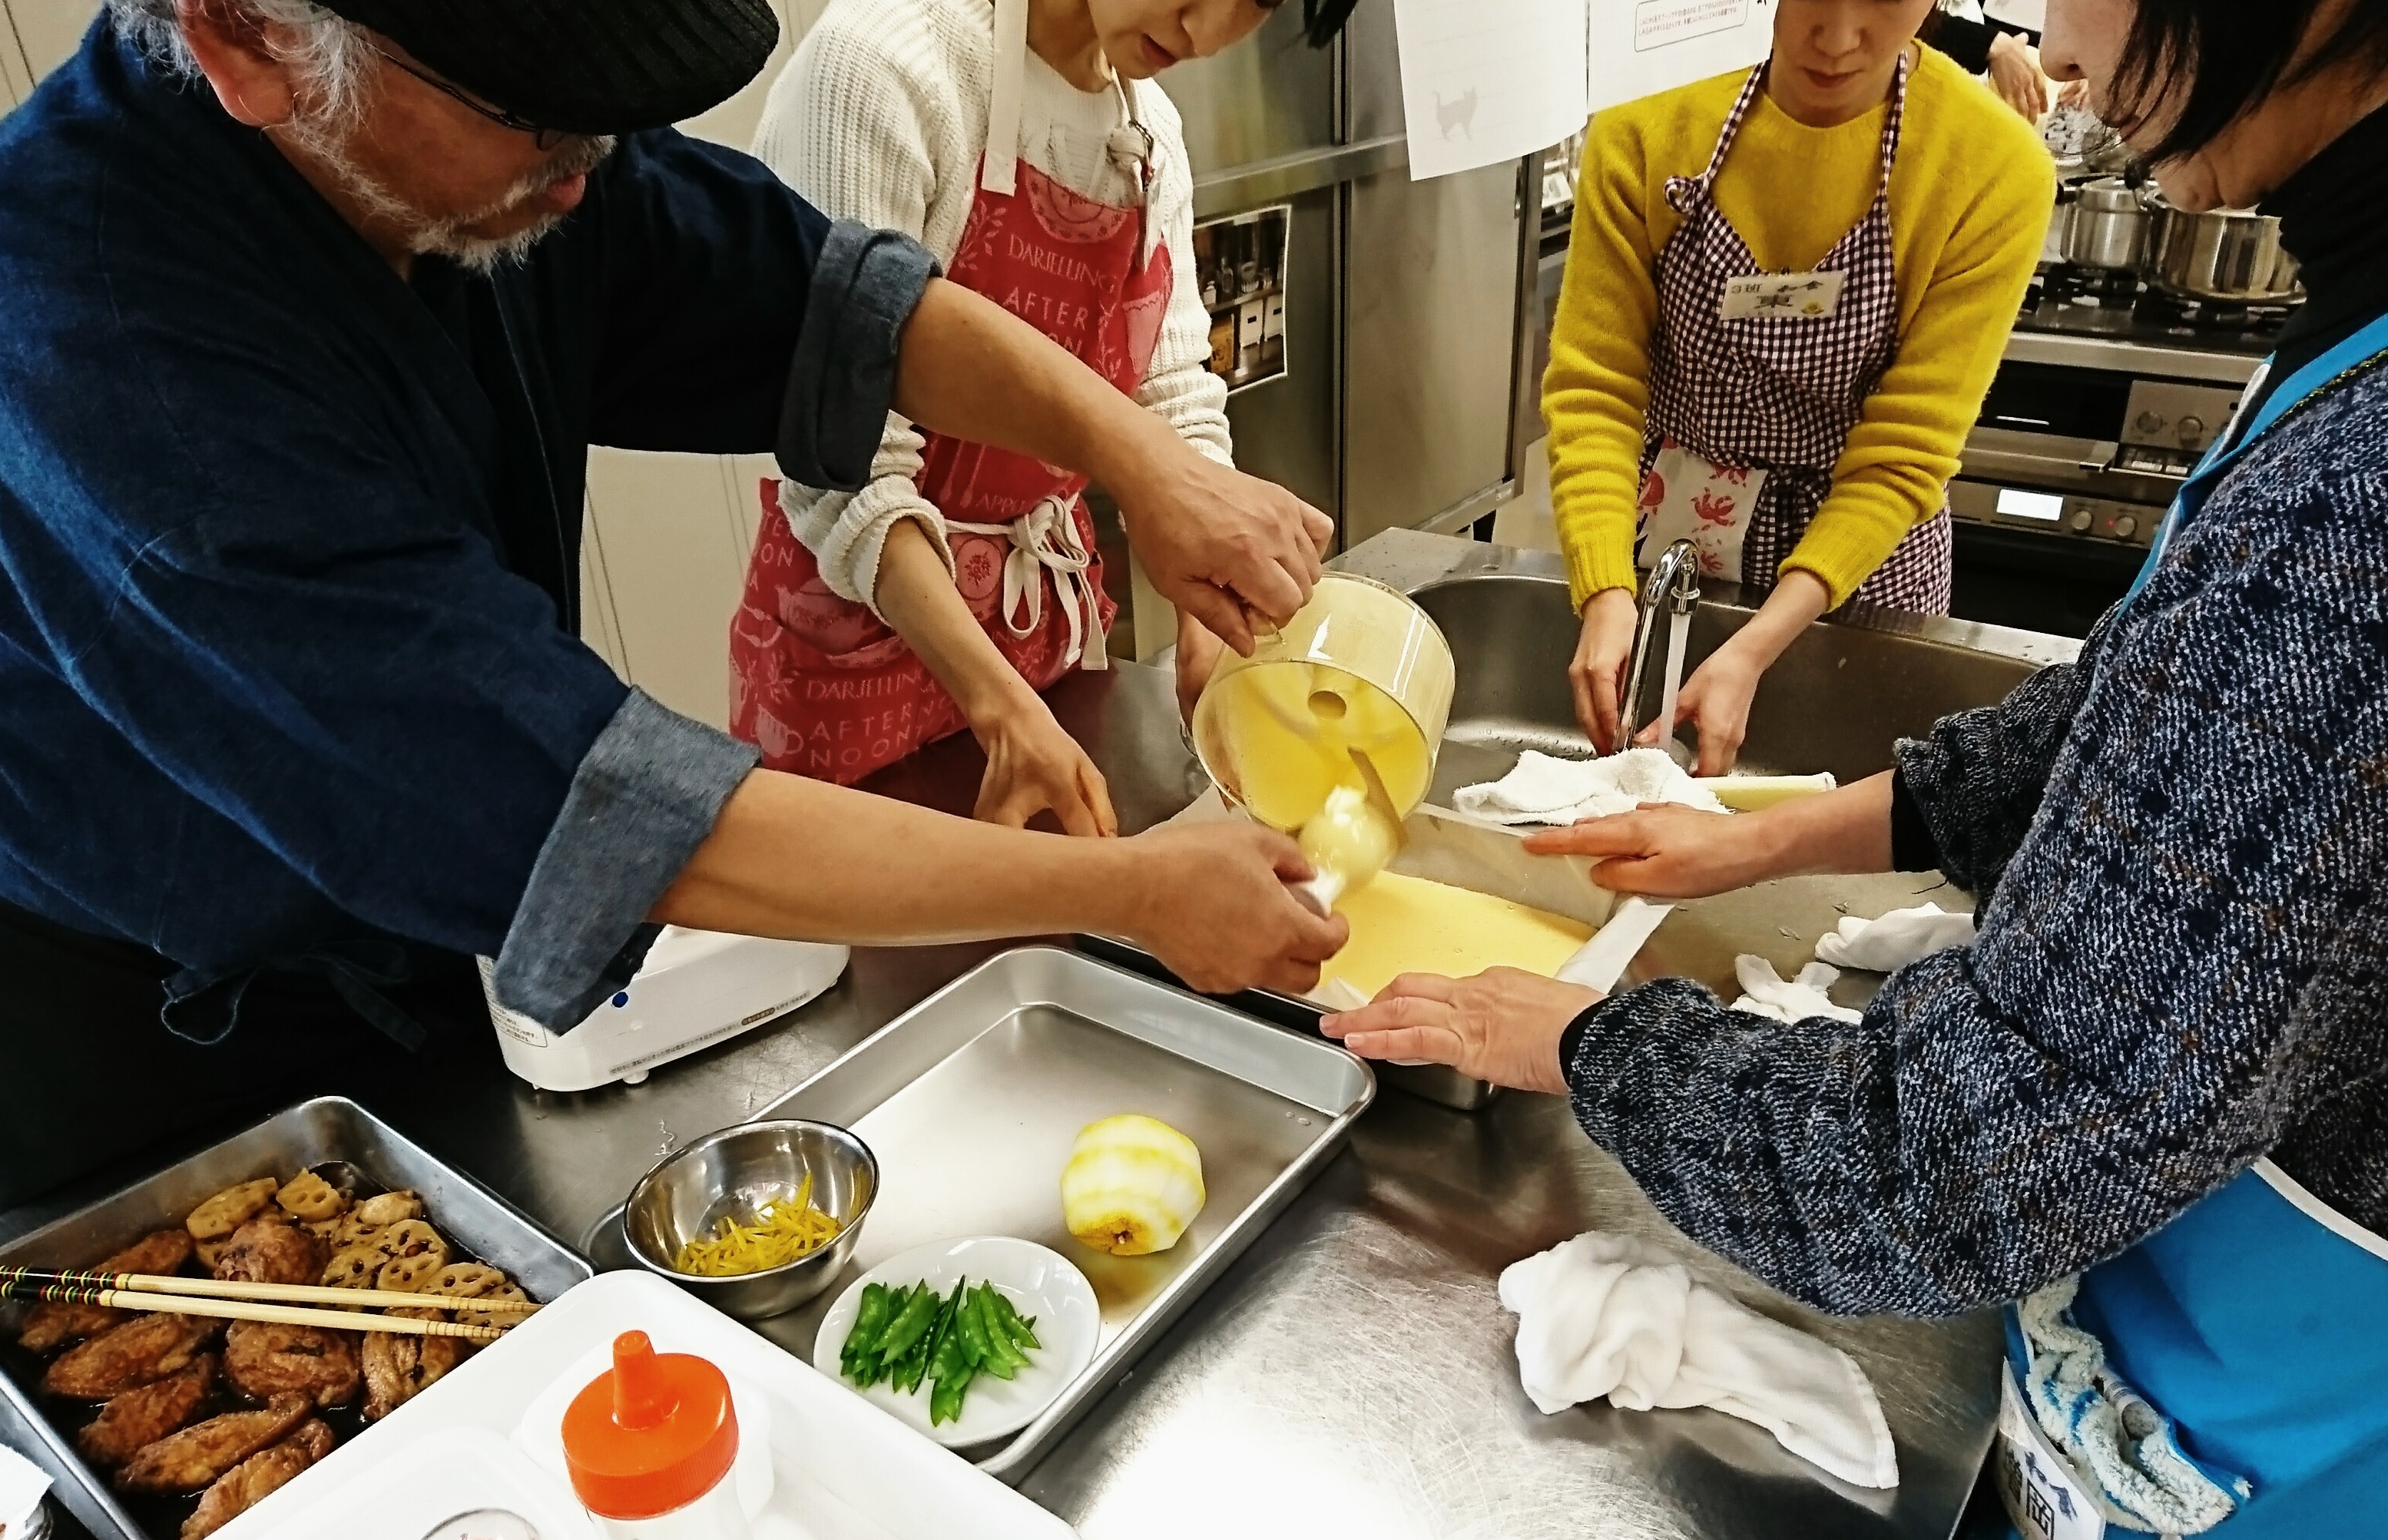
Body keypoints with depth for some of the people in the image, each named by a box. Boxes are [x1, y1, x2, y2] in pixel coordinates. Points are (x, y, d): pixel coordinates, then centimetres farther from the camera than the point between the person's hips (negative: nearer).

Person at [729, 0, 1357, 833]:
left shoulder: (1154, 130, 3)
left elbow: (1174, 401, 0)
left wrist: (1209, 629, -16)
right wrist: (1004, 711, -33)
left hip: (1056, 612, 6)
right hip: (869, 626, -6)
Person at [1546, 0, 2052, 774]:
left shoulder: (1998, 172, -18)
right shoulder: (1643, 140, -15)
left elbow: (1901, 460, -19)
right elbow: (1593, 391, -15)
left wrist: (1755, 648, -31)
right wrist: (1606, 594, -30)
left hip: (1861, 563, -1)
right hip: (1662, 537, 1)